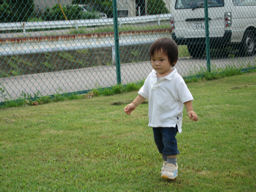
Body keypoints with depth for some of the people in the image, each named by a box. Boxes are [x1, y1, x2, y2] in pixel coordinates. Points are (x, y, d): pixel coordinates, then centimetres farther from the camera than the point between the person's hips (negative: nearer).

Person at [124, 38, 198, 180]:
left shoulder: (176, 79, -15)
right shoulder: (152, 77, 3)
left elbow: (185, 96, -12)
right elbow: (143, 93, 14)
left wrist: (190, 110, -22)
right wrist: (134, 104, 8)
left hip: (171, 119, -7)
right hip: (156, 118, 7)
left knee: (169, 140, -12)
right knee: (159, 141, 15)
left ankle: (172, 164, 2)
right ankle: (167, 161, 33)